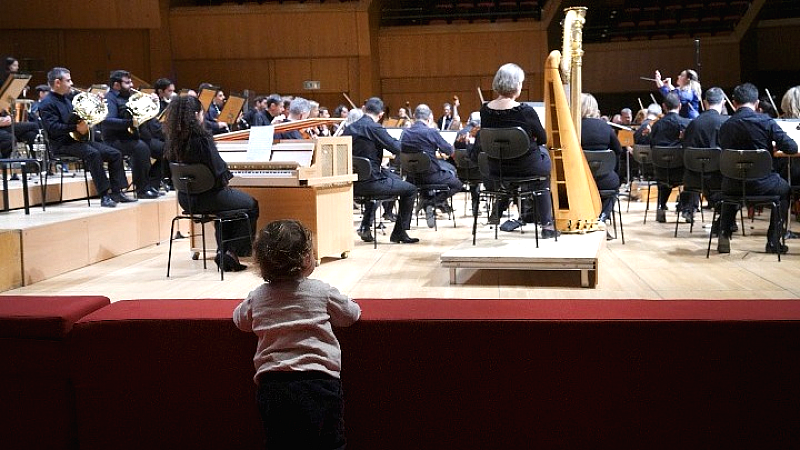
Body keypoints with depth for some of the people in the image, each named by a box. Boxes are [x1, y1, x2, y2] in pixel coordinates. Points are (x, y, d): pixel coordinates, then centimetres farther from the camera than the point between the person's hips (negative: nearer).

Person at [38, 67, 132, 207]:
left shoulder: (66, 100, 22)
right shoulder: (47, 104, -6)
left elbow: (77, 120, 31)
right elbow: (53, 128, -20)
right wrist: (76, 128, -29)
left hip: (77, 139, 9)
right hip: (62, 144, -9)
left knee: (115, 154, -4)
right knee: (93, 153, -36)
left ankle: (116, 192, -3)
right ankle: (104, 195, -36)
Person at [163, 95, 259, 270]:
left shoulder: (173, 139, -1)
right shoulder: (202, 138, -22)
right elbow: (218, 169, -22)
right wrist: (226, 177, 1)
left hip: (186, 198, 7)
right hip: (207, 196, -7)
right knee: (251, 205, 16)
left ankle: (222, 252, 29)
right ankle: (233, 253, 11)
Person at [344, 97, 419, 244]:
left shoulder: (349, 128, 7)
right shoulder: (374, 128, -14)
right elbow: (397, 148, -14)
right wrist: (400, 141, 8)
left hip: (353, 185, 8)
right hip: (370, 183, -8)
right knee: (410, 189, 10)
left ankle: (365, 228, 32)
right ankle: (399, 233, 14)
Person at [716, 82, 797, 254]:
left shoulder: (725, 126, -4)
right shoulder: (766, 121, -11)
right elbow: (791, 148, -9)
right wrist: (773, 145, 13)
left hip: (733, 186, 2)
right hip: (762, 184, -2)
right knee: (785, 189, 31)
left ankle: (724, 236, 26)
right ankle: (773, 241, 25)